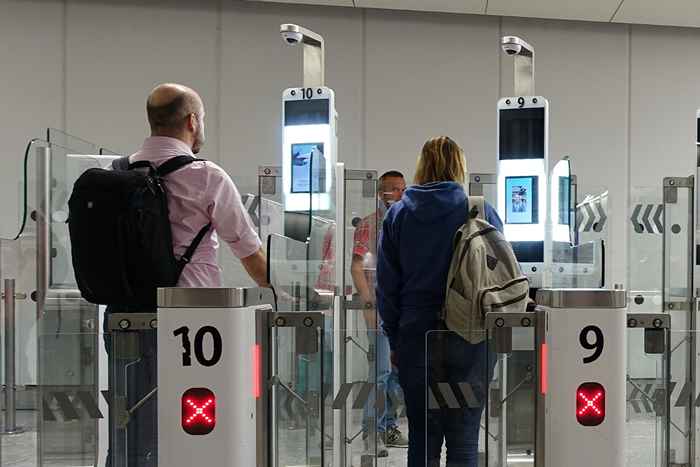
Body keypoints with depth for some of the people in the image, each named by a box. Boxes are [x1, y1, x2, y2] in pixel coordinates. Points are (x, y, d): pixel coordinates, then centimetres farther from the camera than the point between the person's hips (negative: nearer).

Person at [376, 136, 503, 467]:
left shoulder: (398, 214, 3)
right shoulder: (482, 212, -2)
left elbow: (386, 286, 4)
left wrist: (394, 340, 10)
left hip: (416, 335, 1)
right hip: (470, 337, -1)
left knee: (422, 436, 10)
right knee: (464, 439, 6)